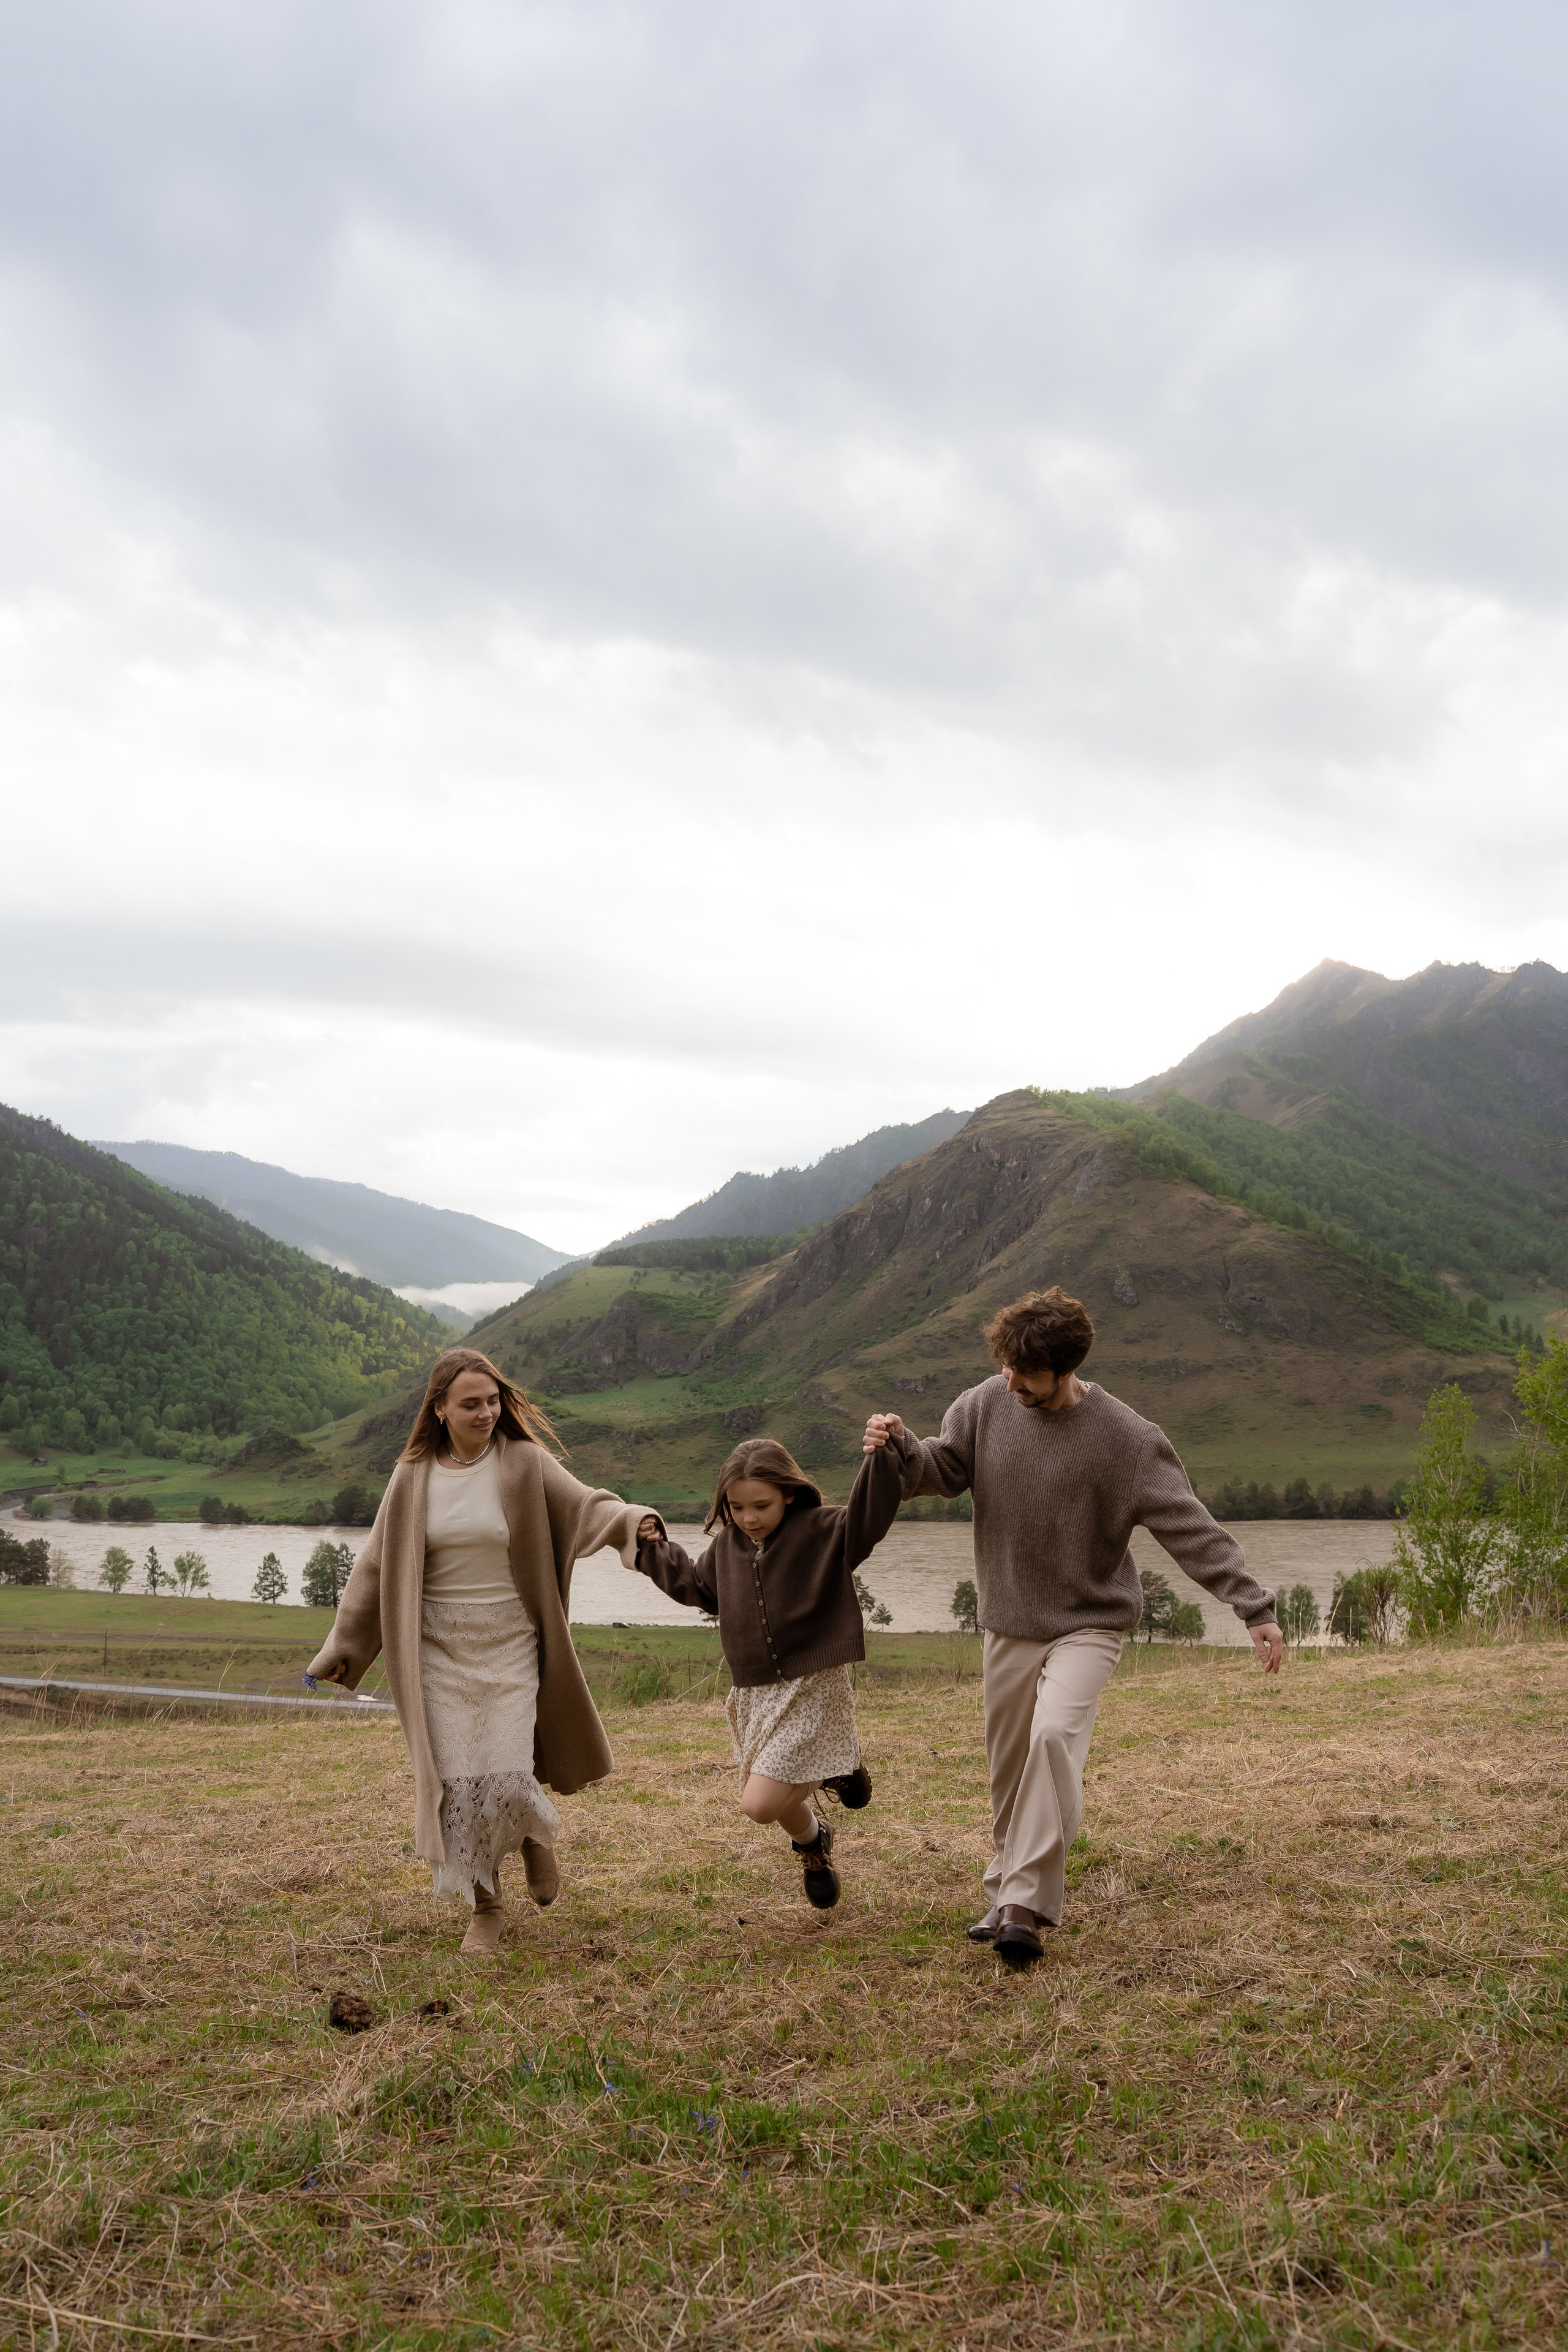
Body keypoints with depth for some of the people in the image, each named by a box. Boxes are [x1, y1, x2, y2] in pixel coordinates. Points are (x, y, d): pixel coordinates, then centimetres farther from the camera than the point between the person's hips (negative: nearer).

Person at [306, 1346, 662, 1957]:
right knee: (459, 1783, -1)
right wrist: (343, 1646, 8)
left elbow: (585, 1506, -14)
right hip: (440, 1651, 2)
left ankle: (536, 1833, 30)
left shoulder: (524, 1463, -7)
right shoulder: (413, 1477, -1)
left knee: (507, 1780, -7)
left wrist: (632, 1519, -37)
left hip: (510, 1647, -1)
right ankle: (485, 1908, 17)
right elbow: (377, 1566, 6)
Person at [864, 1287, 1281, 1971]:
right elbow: (942, 1469, 2)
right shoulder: (986, 1406, -7)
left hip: (1088, 1624, -4)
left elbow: (1192, 1528, -16)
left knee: (1054, 1736, -26)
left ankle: (1026, 1905, -20)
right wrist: (903, 1449, -22)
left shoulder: (1126, 1437, -17)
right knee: (1008, 1765, 11)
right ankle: (1007, 1898, 28)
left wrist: (1254, 1607, -22)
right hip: (1008, 1625, 4)